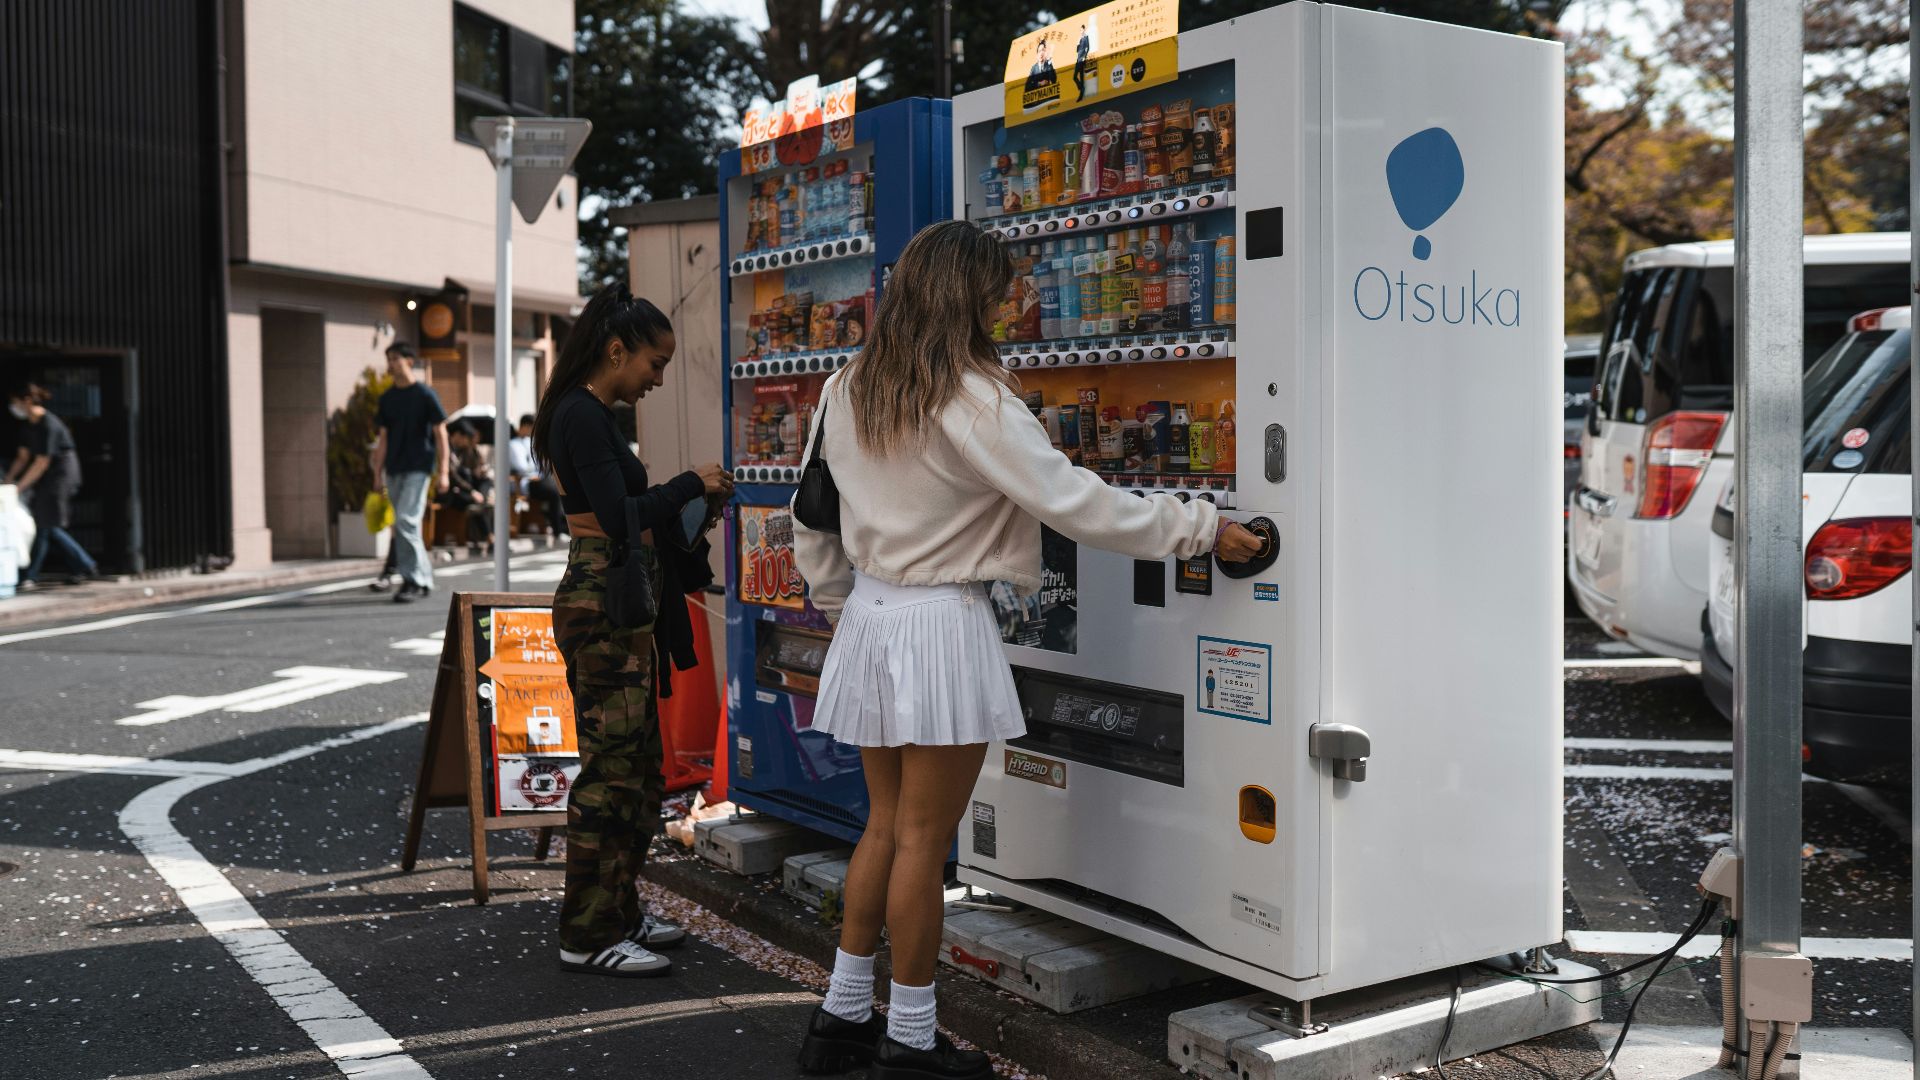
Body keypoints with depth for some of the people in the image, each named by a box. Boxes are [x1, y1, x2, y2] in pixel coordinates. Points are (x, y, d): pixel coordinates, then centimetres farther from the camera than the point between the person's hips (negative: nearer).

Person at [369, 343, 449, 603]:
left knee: (406, 521, -17)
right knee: (401, 528, 8)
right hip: (394, 470, 7)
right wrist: (378, 474, 11)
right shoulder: (387, 398, 12)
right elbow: (384, 437, 15)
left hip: (418, 468, -7)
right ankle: (425, 579, 18)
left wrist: (443, 471, -10)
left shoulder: (424, 394, -4)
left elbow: (440, 433, -4)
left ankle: (413, 580, -12)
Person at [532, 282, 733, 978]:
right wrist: (692, 483, -11)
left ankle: (618, 912, 25)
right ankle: (588, 937, 3)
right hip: (600, 608, -10)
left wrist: (691, 511, 12)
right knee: (612, 767, -5)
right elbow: (620, 518, -22)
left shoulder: (594, 415, 16)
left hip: (625, 610, 10)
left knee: (638, 765, 15)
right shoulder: (580, 415, -14)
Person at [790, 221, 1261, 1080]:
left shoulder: (846, 391, 6)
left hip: (868, 619, 7)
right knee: (924, 837, 3)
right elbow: (1074, 502, -18)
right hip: (942, 625, -7)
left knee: (886, 822, 17)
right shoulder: (971, 402, -16)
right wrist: (1201, 529, -11)